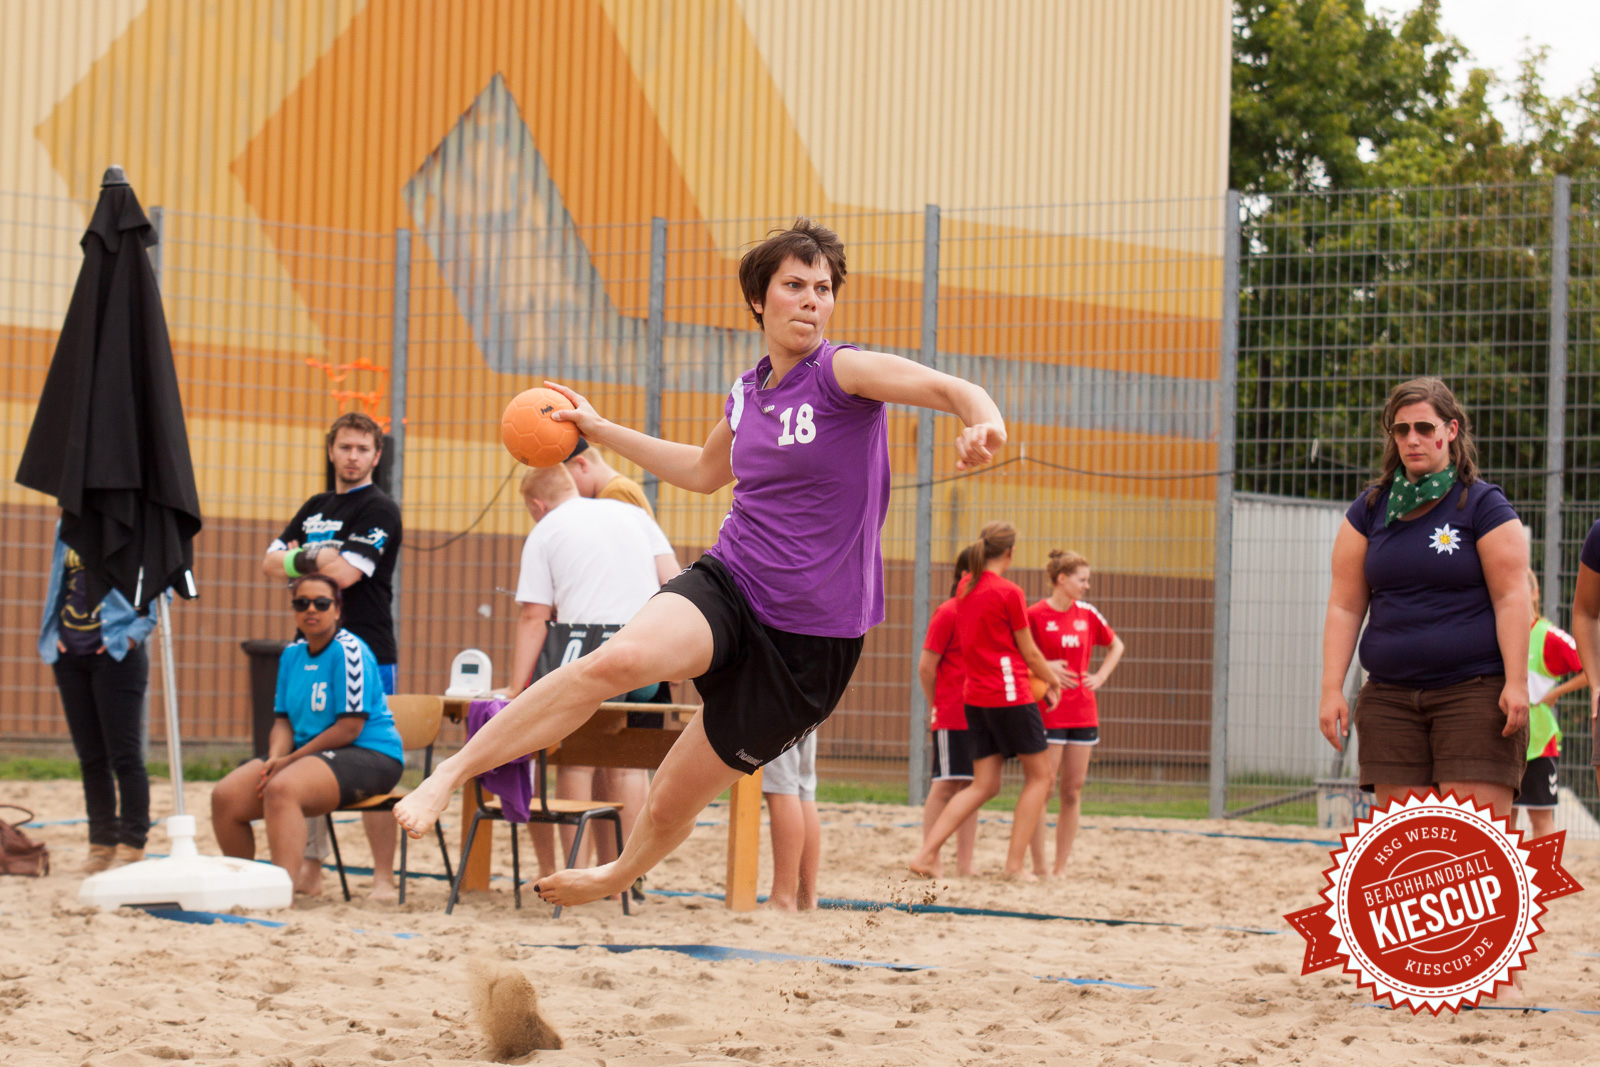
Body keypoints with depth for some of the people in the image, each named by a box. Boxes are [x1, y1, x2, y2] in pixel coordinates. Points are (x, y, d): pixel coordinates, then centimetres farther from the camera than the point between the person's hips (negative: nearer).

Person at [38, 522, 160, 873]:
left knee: (124, 756, -5)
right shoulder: (66, 527, 13)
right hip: (71, 656, 6)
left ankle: (131, 847, -1)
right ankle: (102, 845, 16)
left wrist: (134, 635, -14)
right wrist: (53, 635, 9)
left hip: (115, 655, -6)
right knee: (90, 758, 10)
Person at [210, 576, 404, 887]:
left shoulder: (348, 652, -12)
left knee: (281, 790, -36)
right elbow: (284, 719, 14)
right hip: (308, 754, 8)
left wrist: (291, 760, -15)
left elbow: (349, 728, -17)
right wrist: (275, 759, -8)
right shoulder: (293, 654, 13)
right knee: (225, 797, -8)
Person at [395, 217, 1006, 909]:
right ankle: (451, 772, -25)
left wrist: (984, 423, -47)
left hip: (810, 638, -3)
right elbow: (704, 472, 31)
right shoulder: (747, 393, 10)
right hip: (726, 587, 3)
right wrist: (600, 430, 32)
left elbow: (950, 389, -24)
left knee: (671, 805, 6)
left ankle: (621, 874, 42)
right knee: (620, 658, -32)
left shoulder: (842, 371, -9)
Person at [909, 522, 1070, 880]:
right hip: (1010, 695, -7)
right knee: (1039, 775, 8)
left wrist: (1045, 667, 27)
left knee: (983, 786, 9)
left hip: (975, 697, 7)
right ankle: (1015, 862, 3)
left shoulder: (965, 592, 9)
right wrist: (1051, 680, 14)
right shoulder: (1009, 592, -13)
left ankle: (926, 854, -3)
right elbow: (1028, 652, -5)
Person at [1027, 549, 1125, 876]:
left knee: (1073, 791, 5)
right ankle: (1039, 867, -3)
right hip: (1048, 712, -5)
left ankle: (1061, 868, 10)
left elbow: (1116, 646, 23)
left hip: (1082, 712, 5)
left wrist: (1101, 676, 9)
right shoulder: (1035, 615, -8)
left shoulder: (1087, 614, 8)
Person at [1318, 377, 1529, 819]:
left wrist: (1516, 683, -11)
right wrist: (1331, 688, 3)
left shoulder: (1483, 504, 1)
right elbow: (1344, 605, 11)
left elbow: (1511, 597, -3)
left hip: (1474, 690, -4)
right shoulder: (1371, 509, 12)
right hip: (1391, 696, 4)